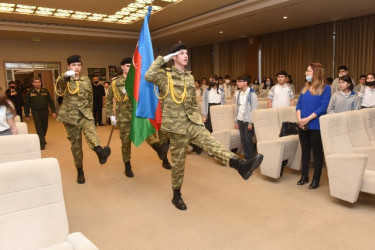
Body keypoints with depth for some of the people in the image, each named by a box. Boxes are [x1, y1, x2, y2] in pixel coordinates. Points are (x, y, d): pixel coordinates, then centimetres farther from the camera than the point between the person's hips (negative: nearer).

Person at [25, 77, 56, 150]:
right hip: (35, 112, -2)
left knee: (44, 127, 14)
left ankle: (42, 139, 37)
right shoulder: (29, 92, 0)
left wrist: (54, 111, -3)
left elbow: (50, 102, 4)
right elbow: (27, 104, 3)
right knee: (39, 128, -5)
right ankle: (42, 142, -1)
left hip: (45, 112, 2)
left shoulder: (45, 91, 2)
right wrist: (26, 115, 2)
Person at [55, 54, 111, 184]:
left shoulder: (86, 80, 9)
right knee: (75, 144, 5)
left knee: (90, 130, -32)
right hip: (70, 115, 0)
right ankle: (80, 171, 19)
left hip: (85, 114, 1)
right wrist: (66, 76, -47)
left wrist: (90, 113, 18)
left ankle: (100, 151, -60)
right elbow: (59, 83, -25)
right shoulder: (65, 80, 1)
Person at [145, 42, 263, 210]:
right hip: (176, 125, -4)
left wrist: (198, 118, 15)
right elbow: (149, 76, -24)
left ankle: (240, 165, -35)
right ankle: (176, 195, 24)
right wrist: (162, 59, -12)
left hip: (192, 123, 5)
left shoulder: (190, 77, 15)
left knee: (211, 143, -18)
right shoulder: (165, 76, -3)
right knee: (178, 162, 6)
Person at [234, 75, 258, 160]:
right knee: (243, 139, 7)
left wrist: (251, 122, -17)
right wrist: (236, 121, 11)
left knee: (248, 139, -5)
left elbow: (254, 109, -13)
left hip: (248, 120, -6)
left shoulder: (252, 94, -9)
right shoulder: (239, 93, 11)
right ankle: (247, 158, 18)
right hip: (240, 120, 6)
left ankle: (252, 159, 9)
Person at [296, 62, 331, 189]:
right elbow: (299, 104, 10)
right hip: (303, 126, 6)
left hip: (316, 126, -5)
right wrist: (299, 118, -7)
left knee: (317, 152, 4)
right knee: (305, 151, 14)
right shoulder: (305, 88, 13)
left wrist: (308, 119, -19)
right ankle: (304, 175, 25)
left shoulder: (325, 88, -5)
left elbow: (323, 107, -13)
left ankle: (316, 179, 15)